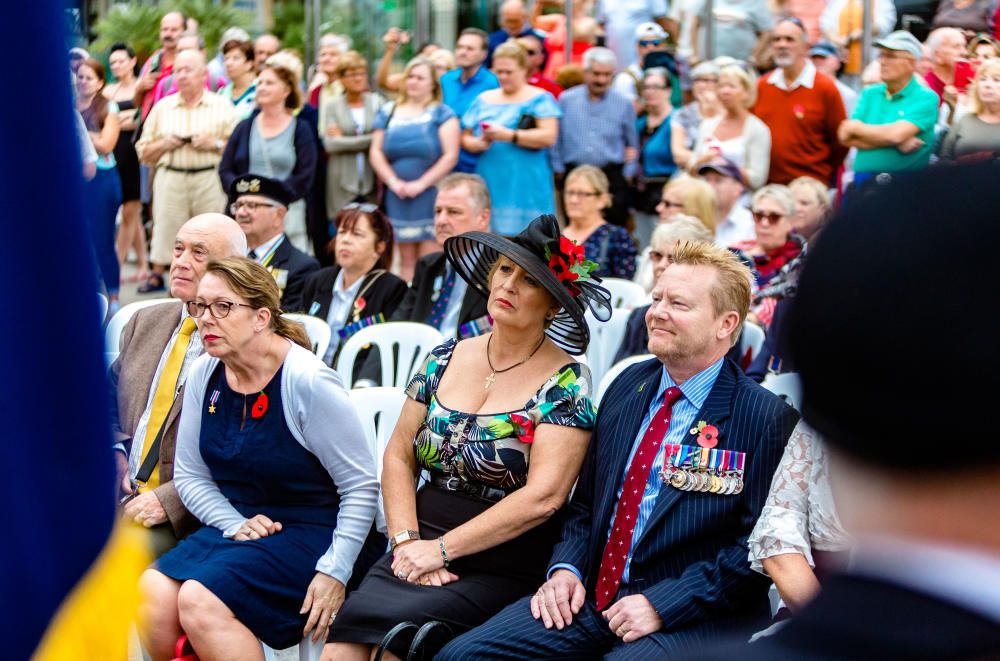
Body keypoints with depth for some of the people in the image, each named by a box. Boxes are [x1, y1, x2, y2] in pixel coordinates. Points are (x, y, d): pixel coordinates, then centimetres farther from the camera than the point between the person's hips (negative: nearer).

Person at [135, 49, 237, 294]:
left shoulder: (222, 107, 8)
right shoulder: (162, 108, 15)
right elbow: (144, 153, 15)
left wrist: (214, 144, -10)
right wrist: (164, 144, -3)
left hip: (210, 179, -2)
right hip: (170, 179, 2)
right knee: (166, 226, -3)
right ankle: (156, 276, 5)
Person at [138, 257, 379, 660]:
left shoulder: (307, 382, -15)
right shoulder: (205, 375, 2)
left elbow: (361, 487, -11)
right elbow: (190, 476, 10)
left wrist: (334, 571, -16)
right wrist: (237, 524, -8)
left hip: (308, 535, -6)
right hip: (233, 526, 6)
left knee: (200, 601, -28)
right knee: (151, 595, -21)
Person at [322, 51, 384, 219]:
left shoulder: (377, 102, 7)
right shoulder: (332, 106, 6)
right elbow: (330, 144, -7)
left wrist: (345, 140, -6)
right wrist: (371, 140, -8)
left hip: (373, 181, 1)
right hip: (343, 185, -1)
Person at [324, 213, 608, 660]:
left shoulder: (565, 384, -5)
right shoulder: (446, 359, 10)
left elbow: (543, 496, -15)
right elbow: (398, 457, 10)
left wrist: (442, 549, -15)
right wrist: (407, 540, -7)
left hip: (500, 569, -4)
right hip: (422, 550, 4)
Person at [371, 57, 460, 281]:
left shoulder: (441, 114, 1)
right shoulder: (389, 112, 12)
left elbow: (450, 155, -8)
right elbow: (376, 151, 7)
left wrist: (421, 183, -13)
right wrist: (393, 182, -7)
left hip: (431, 195, -4)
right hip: (399, 197, 4)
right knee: (406, 260, 8)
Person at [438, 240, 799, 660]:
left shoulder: (766, 420, -8)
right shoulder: (629, 385, 12)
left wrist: (661, 606, -16)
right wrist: (565, 568, 1)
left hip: (691, 619, -5)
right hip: (594, 594, 6)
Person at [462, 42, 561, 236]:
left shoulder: (539, 99, 3)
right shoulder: (484, 100, 17)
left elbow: (549, 136, -10)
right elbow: (465, 138, 17)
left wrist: (509, 135, -16)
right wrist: (478, 143, -7)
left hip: (524, 187, -4)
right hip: (489, 182, 4)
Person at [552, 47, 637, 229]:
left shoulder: (624, 104, 6)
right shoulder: (566, 100, 6)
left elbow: (633, 144, 13)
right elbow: (557, 140, 11)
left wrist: (627, 175, 6)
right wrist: (559, 170, 7)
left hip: (612, 175, -1)